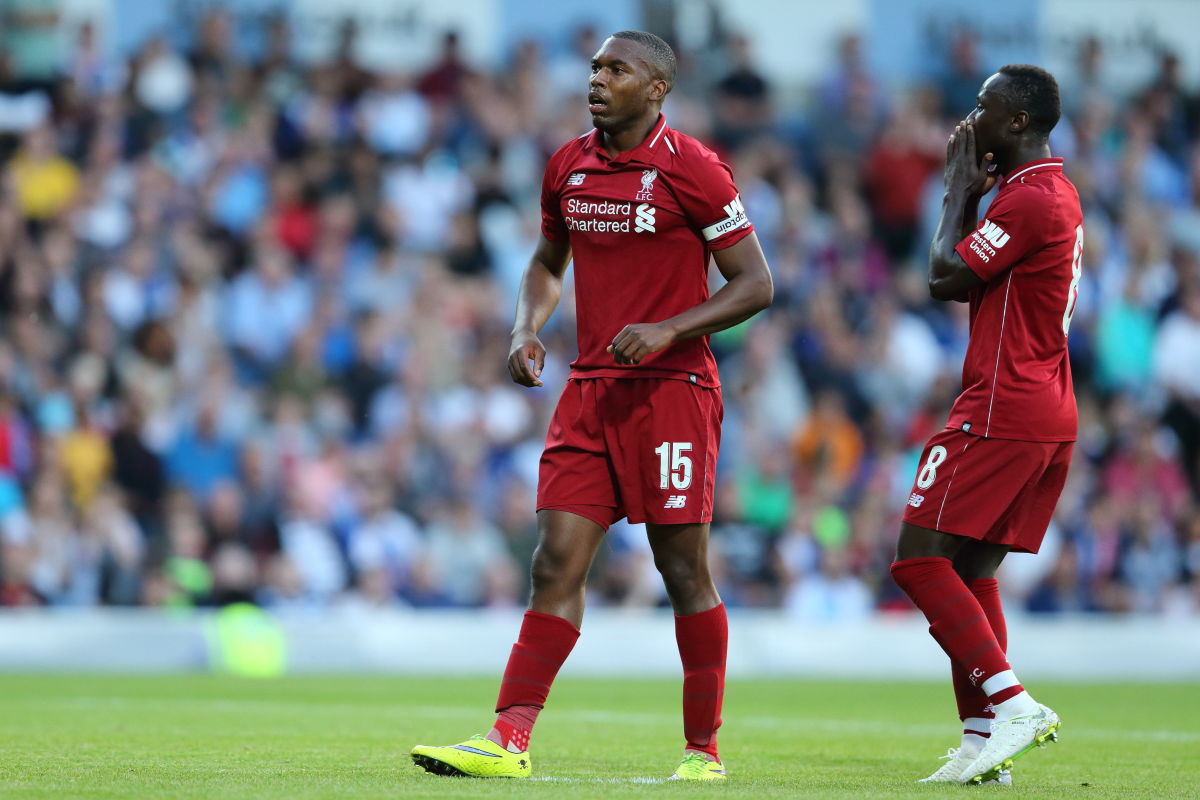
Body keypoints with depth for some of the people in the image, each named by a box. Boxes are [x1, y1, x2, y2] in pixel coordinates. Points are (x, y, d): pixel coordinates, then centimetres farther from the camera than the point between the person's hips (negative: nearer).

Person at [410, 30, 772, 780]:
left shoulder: (692, 170, -8)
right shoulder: (567, 168, 9)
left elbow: (756, 284, -7)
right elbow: (548, 261, 26)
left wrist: (667, 330, -18)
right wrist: (528, 329, 6)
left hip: (672, 388, -5)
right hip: (591, 388, 5)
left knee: (684, 570, 0)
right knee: (557, 562, -2)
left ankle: (704, 747, 10)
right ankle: (509, 739, -6)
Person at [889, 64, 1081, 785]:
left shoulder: (1028, 199, -14)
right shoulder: (1060, 195, 18)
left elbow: (946, 279, -12)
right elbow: (975, 279, 22)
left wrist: (960, 190, -1)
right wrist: (972, 191, 15)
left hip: (1002, 413, -10)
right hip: (1054, 418, 10)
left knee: (919, 557, -9)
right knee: (973, 570, 10)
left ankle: (1011, 703, -18)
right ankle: (983, 737, 5)